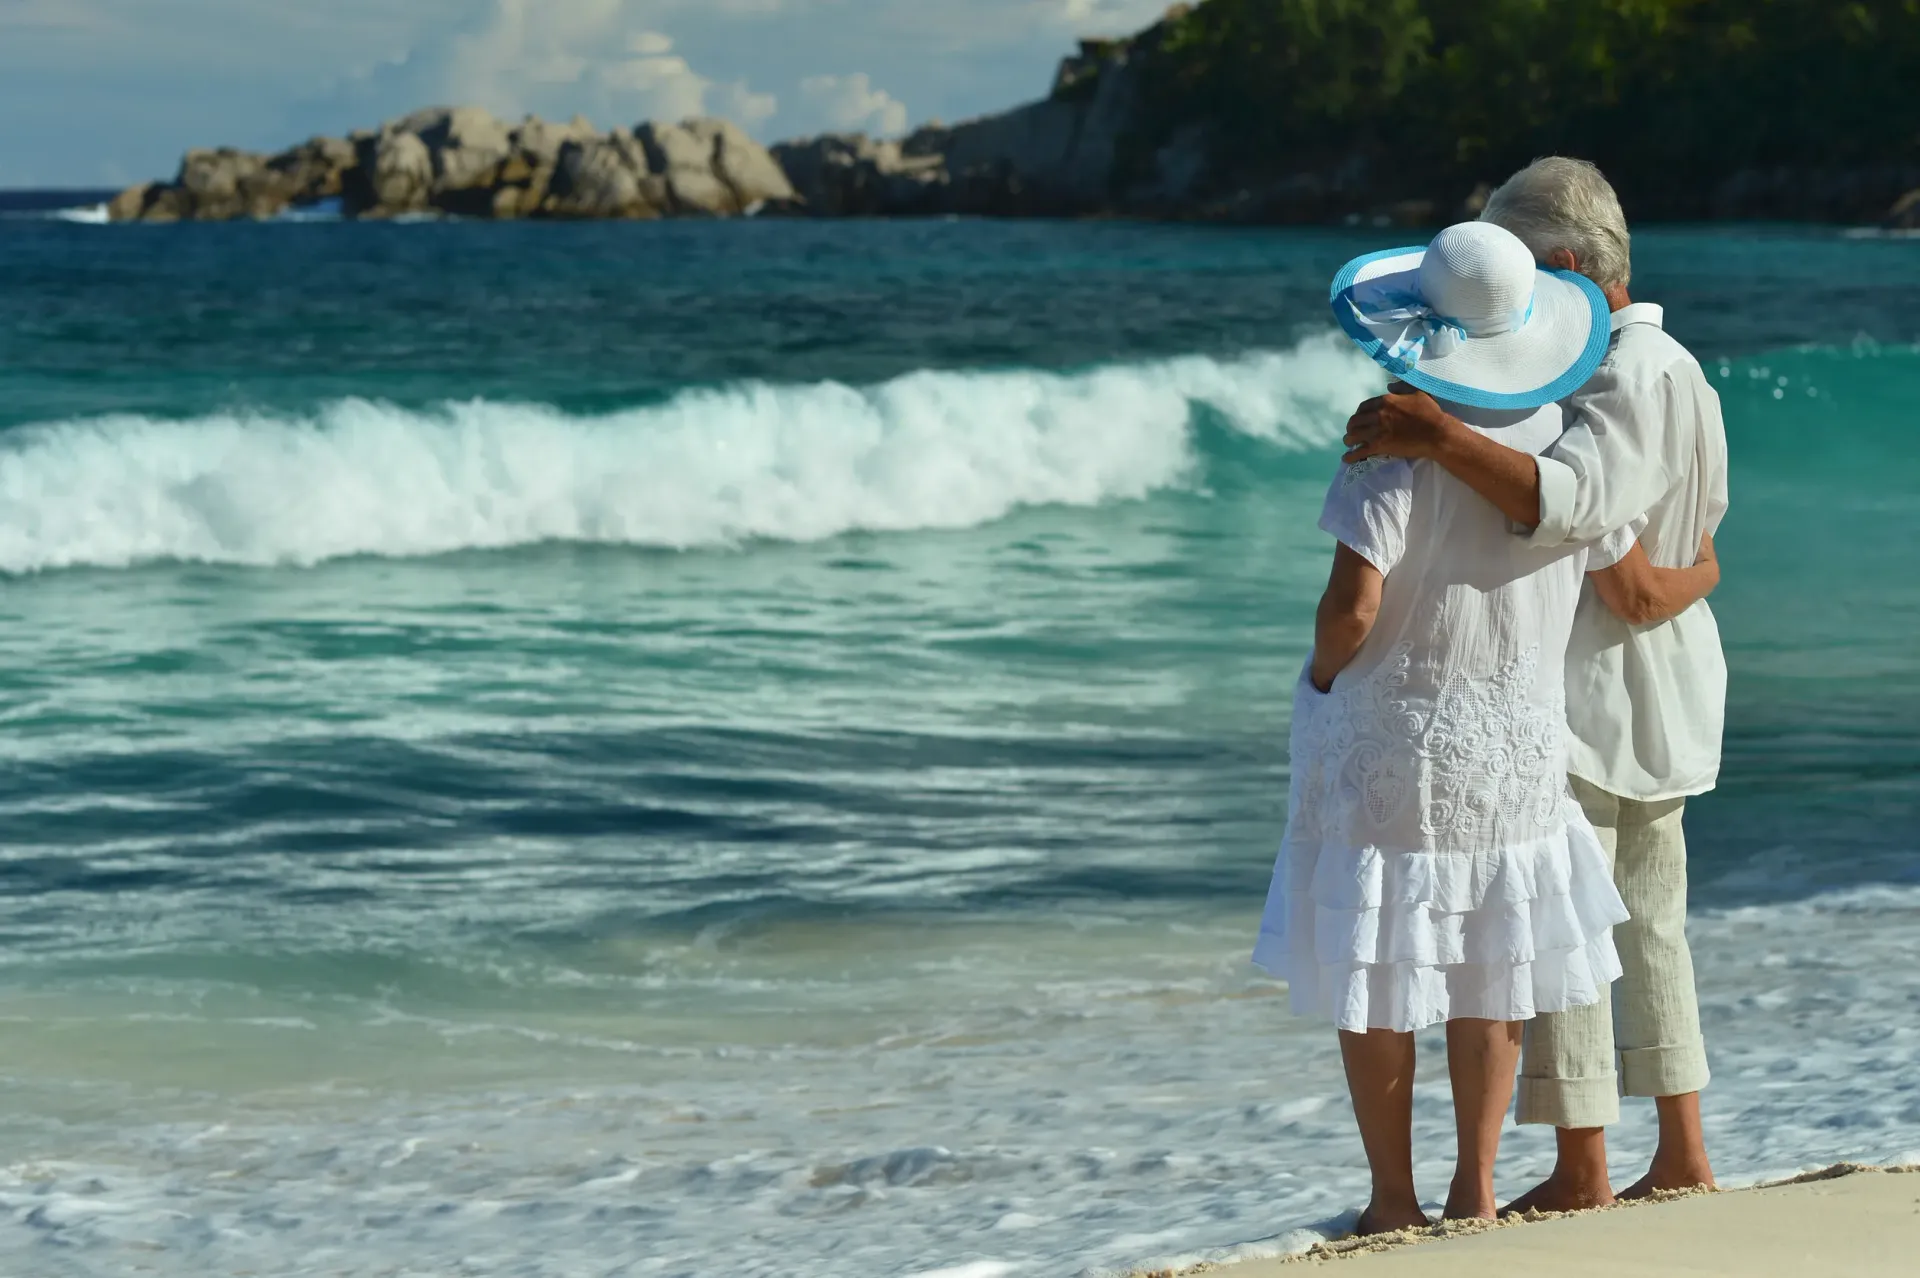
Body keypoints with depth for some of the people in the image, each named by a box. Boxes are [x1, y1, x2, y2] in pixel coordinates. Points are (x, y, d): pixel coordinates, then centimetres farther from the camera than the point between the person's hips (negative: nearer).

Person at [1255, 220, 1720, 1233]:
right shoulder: (1564, 439, -4)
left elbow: (1353, 604, -25)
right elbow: (1636, 582, 7)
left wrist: (1323, 670, -5)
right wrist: (1700, 579, 29)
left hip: (1385, 740, -4)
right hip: (1515, 744, 4)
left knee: (1376, 970, 7)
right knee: (1487, 970, 16)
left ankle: (1394, 1202, 13)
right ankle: (1474, 1192, 18)